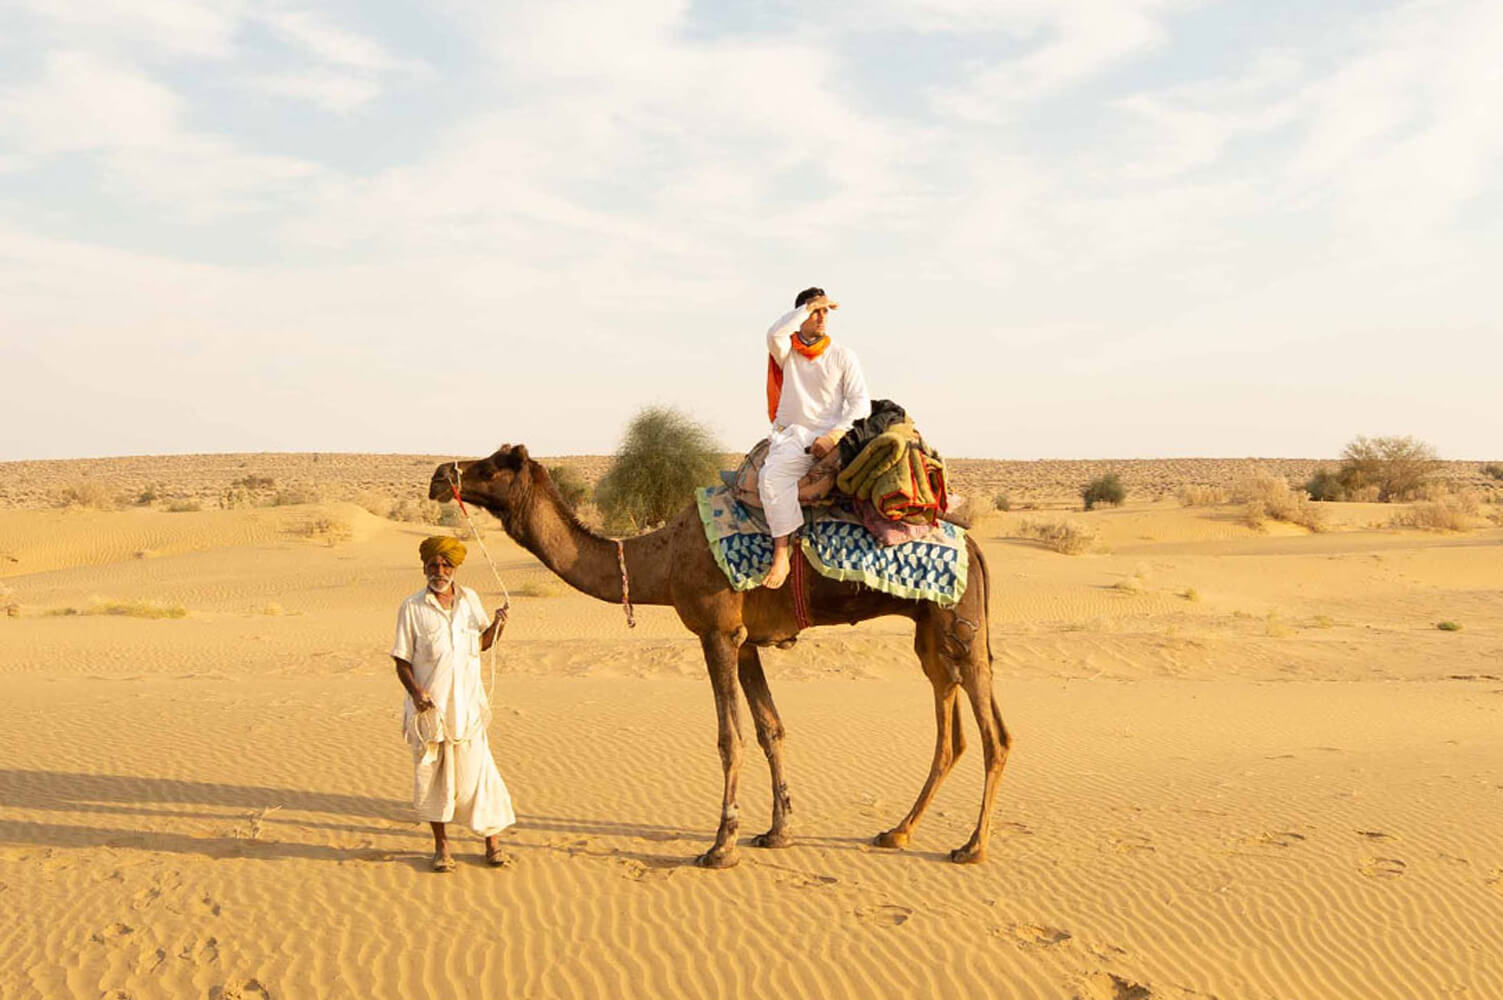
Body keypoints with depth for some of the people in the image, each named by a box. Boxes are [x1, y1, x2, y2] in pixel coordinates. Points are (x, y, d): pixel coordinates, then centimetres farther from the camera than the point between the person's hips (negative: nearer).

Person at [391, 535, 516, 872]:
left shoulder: (470, 599, 6)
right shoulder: (412, 608, -4)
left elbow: (482, 644, 18)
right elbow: (402, 661, -3)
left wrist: (496, 625, -3)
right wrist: (416, 692, -18)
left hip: (467, 704, 2)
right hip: (429, 705, -2)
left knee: (477, 770, 1)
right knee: (433, 775, 6)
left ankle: (492, 842, 14)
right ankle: (441, 845, 21)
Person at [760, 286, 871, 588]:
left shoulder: (842, 355, 8)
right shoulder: (786, 351, 10)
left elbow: (861, 403, 1)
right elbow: (775, 333, -17)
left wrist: (834, 435, -14)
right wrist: (809, 305, -9)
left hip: (830, 436, 1)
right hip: (791, 435, 0)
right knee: (772, 473, -32)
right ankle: (781, 552, -34)